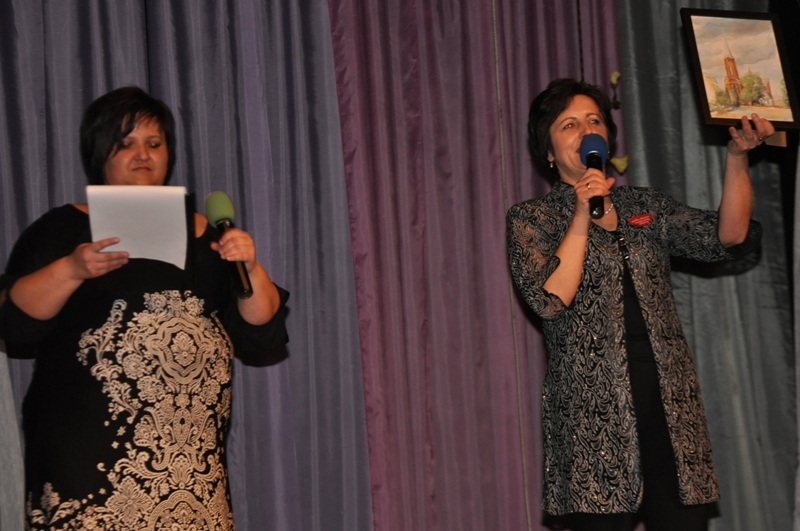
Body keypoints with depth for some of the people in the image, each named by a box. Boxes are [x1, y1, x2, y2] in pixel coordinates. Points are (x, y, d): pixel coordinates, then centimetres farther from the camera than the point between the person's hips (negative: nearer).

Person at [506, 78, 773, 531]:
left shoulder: (648, 207, 15)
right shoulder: (532, 219, 6)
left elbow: (728, 238, 1)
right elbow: (551, 300, -10)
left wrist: (737, 157, -11)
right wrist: (582, 217, -12)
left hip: (671, 402, 3)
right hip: (595, 409, -3)